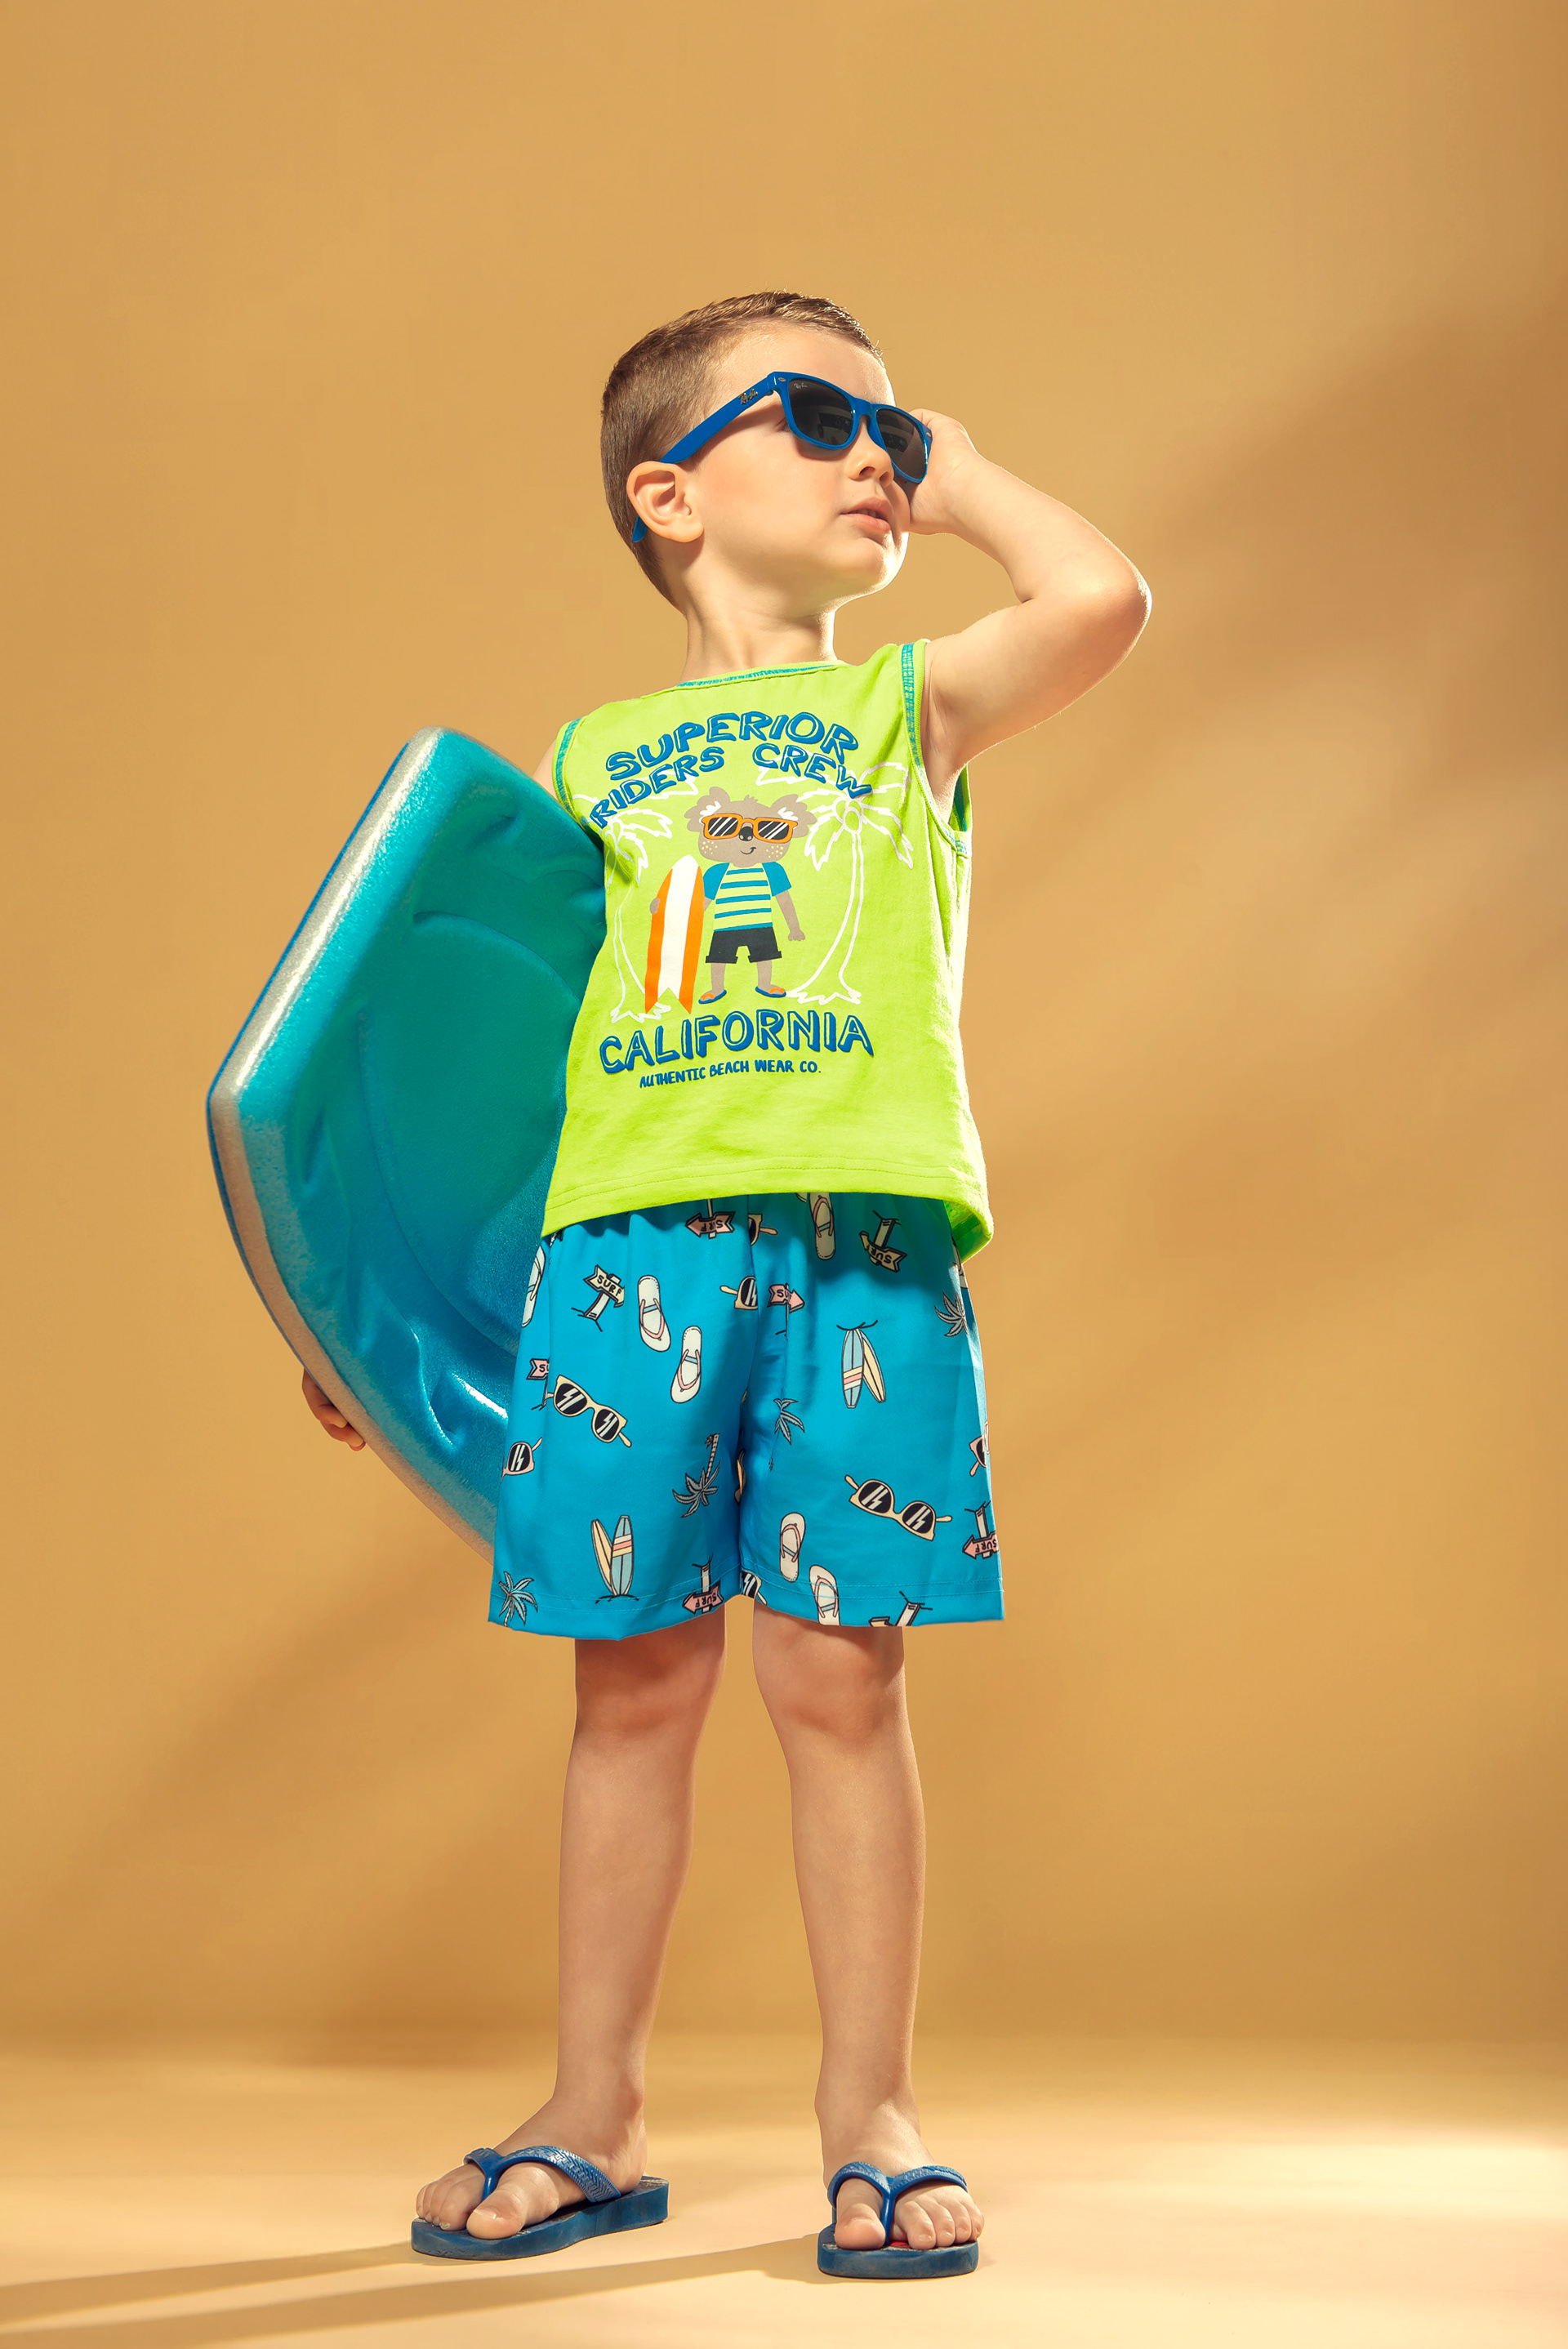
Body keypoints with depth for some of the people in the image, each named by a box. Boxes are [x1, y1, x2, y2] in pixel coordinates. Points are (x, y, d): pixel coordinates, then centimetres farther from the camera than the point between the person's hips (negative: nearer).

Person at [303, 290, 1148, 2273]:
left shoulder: (909, 710, 14)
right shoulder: (586, 758, 17)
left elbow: (1103, 598, -6)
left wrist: (955, 475, 13)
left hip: (861, 1233, -1)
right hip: (629, 1230, 1)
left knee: (839, 1676, 0)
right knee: (635, 1681, 4)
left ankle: (867, 2112, 13)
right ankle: (594, 2112, 17)